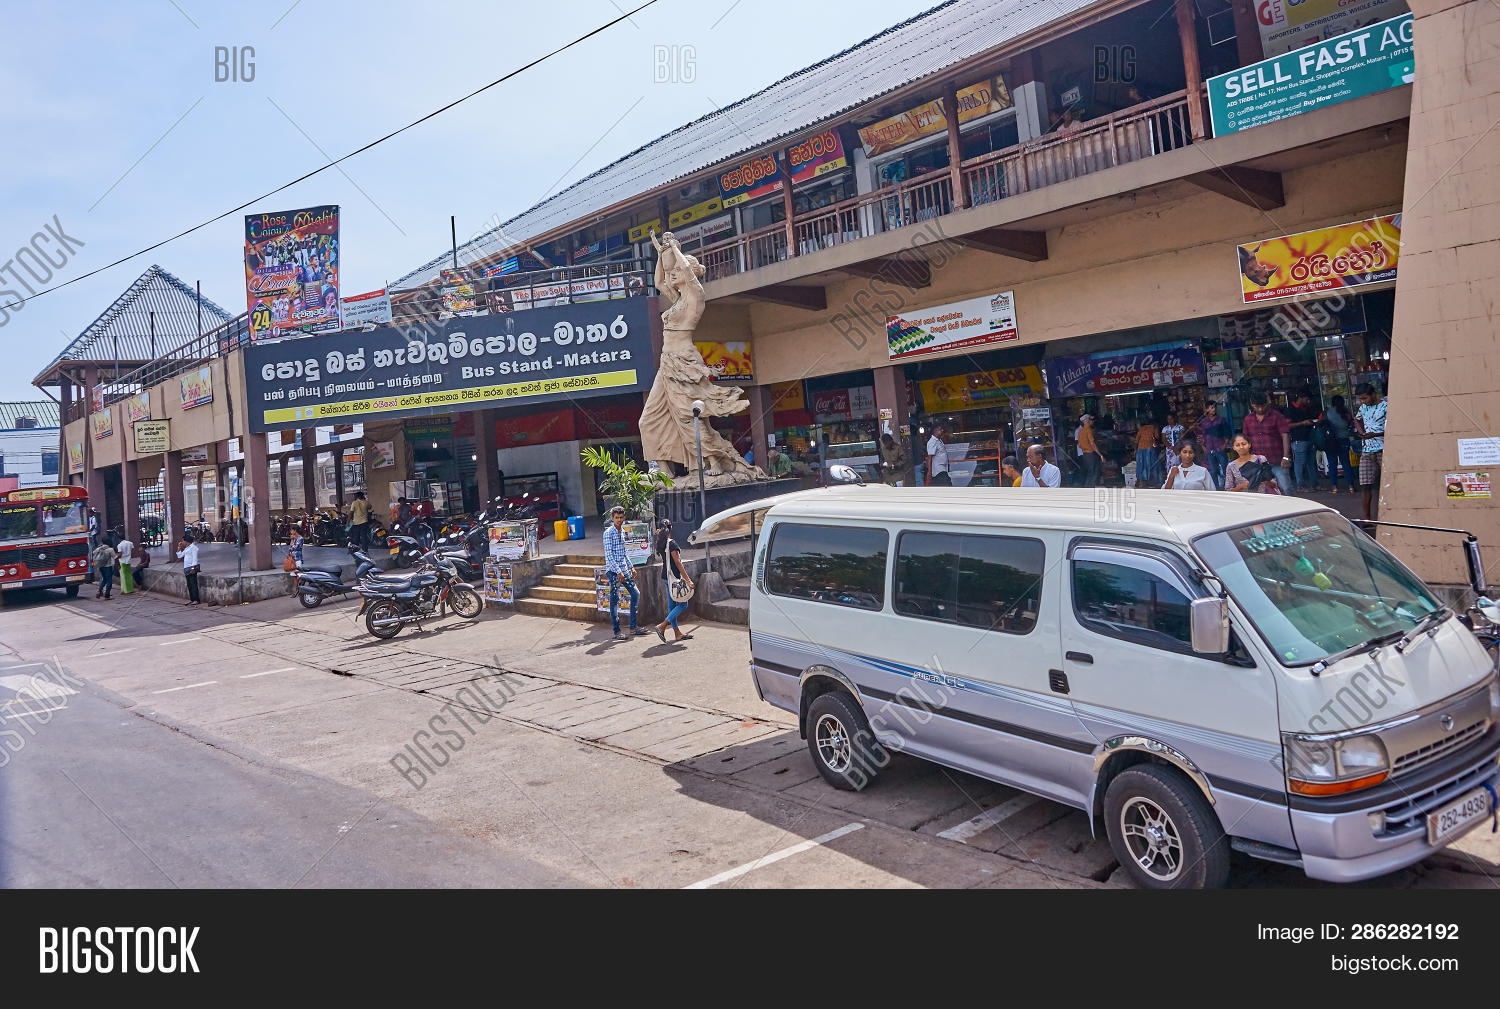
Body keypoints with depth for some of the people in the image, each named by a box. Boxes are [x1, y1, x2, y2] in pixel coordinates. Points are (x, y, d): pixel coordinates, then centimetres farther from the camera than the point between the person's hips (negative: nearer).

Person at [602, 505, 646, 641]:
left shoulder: (622, 531, 12)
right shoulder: (608, 533, -12)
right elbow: (609, 555, -17)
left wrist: (631, 567, 16)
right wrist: (618, 572, -20)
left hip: (624, 569, 8)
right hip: (613, 570, -8)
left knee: (635, 594, 8)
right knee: (614, 600, -3)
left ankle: (633, 627, 15)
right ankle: (617, 632, 1)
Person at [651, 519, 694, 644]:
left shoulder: (661, 543, 4)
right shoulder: (671, 543, -18)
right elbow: (678, 563, -20)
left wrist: (659, 535, 22)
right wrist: (688, 580, -19)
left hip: (665, 577, 8)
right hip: (674, 577, -8)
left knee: (672, 605, 11)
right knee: (683, 604, 1)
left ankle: (677, 633, 17)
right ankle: (662, 626, -7)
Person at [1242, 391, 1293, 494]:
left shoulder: (1277, 416, -2)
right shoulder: (1248, 419, 11)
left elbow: (1285, 436, -8)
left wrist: (1286, 457, -18)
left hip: (1277, 462, -4)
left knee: (1285, 489, -8)